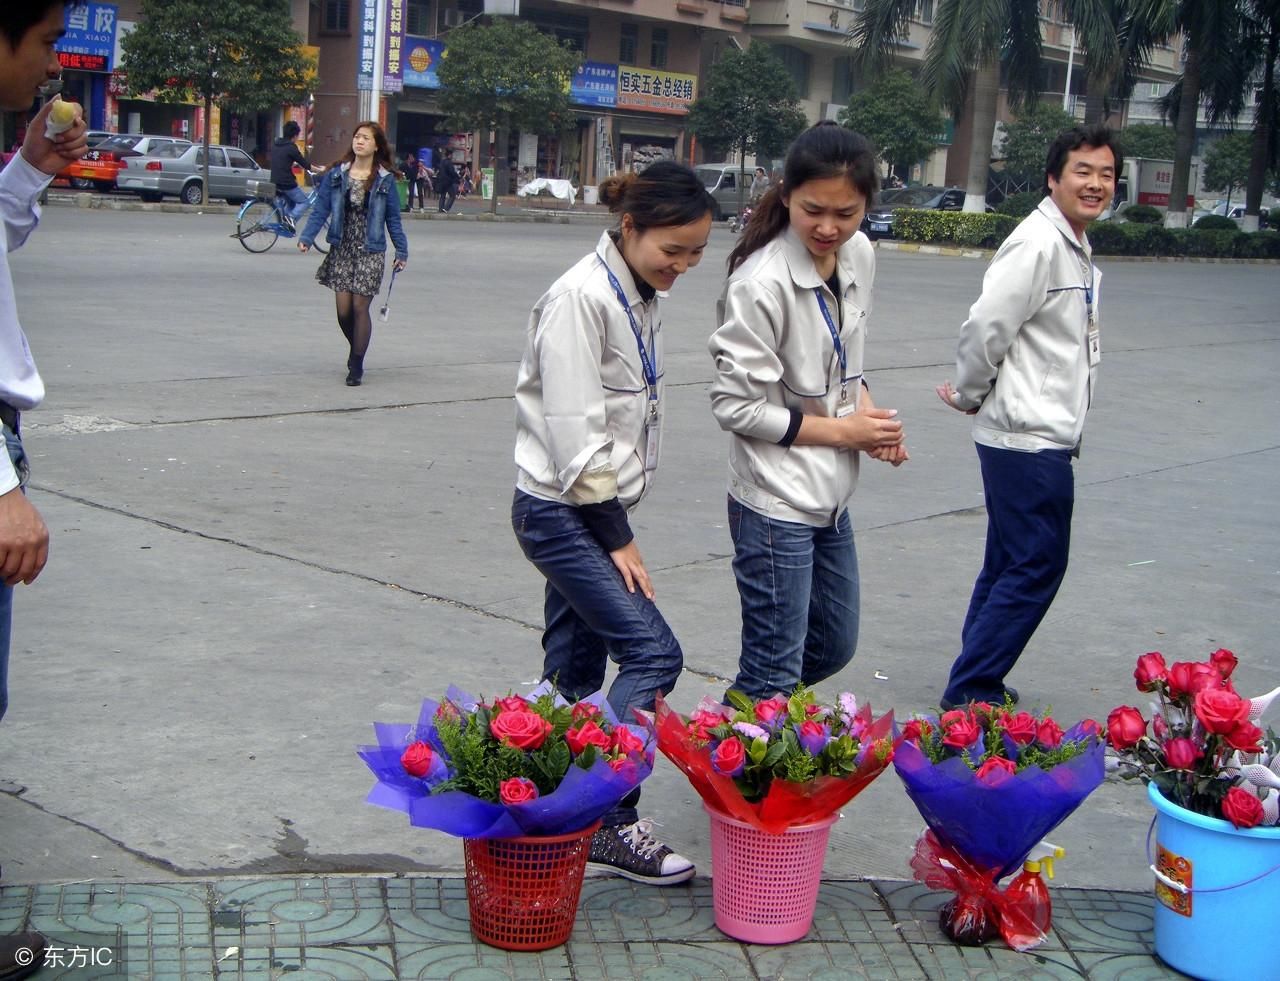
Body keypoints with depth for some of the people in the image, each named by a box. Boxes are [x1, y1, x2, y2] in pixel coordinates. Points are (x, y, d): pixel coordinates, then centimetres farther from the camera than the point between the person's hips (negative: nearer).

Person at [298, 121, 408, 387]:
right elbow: (321, 210, 1)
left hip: (370, 252, -2)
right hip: (341, 250, 2)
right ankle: (357, 351, 28)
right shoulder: (336, 175, 2)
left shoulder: (385, 180, -1)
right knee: (343, 310, 1)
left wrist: (401, 251, 1)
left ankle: (356, 366, 5)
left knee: (360, 307, -5)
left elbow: (393, 219, 4)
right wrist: (307, 238, -11)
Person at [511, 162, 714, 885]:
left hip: (596, 511, 9)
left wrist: (618, 527, 13)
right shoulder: (581, 298, -18)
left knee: (576, 669, 12)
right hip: (560, 510, -9)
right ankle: (610, 819, -3)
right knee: (652, 653, -12)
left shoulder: (641, 298, 10)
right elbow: (574, 433, -20)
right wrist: (617, 537, -15)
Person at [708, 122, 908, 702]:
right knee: (774, 675, -1)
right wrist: (842, 430, -14)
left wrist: (868, 413, -2)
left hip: (832, 496, 8)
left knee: (834, 646, 21)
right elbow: (735, 405, -18)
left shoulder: (860, 256, 2)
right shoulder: (762, 282, -22)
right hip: (776, 504, -8)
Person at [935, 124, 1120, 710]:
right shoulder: (1038, 245, -16)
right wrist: (969, 397, -5)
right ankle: (971, 691, 2)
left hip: (1044, 436, 10)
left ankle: (975, 686, 24)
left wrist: (971, 397, 12)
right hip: (1029, 439, -10)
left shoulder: (1076, 251, 16)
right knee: (1037, 567, -5)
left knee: (1009, 565, 15)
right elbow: (984, 329, -20)